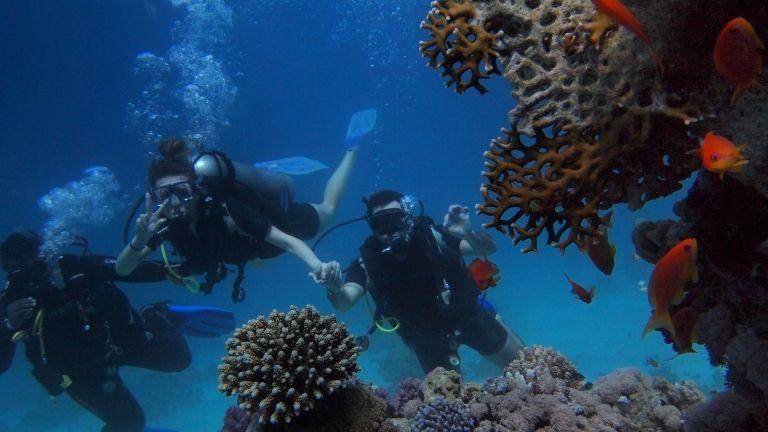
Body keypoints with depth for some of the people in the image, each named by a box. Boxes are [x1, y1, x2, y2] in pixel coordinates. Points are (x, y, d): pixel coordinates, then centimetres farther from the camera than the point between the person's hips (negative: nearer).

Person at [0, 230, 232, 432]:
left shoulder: (72, 267, -19)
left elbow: (129, 269, -19)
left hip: (119, 334, 1)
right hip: (81, 369, -1)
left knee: (178, 358, 4)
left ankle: (157, 318, 30)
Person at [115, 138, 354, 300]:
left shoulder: (224, 212, -44)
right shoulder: (166, 223, -28)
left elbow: (287, 240, -46)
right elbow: (122, 269, -26)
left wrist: (317, 266, -65)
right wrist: (139, 240, -47)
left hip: (283, 220, -5)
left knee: (326, 210, 23)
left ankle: (352, 150, 40)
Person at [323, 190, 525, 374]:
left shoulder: (431, 236, -24)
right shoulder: (368, 262, -22)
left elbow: (489, 249, -20)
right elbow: (344, 302, -36)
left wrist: (468, 234, -43)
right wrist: (335, 288, -60)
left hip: (468, 314, 0)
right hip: (428, 340, 0)